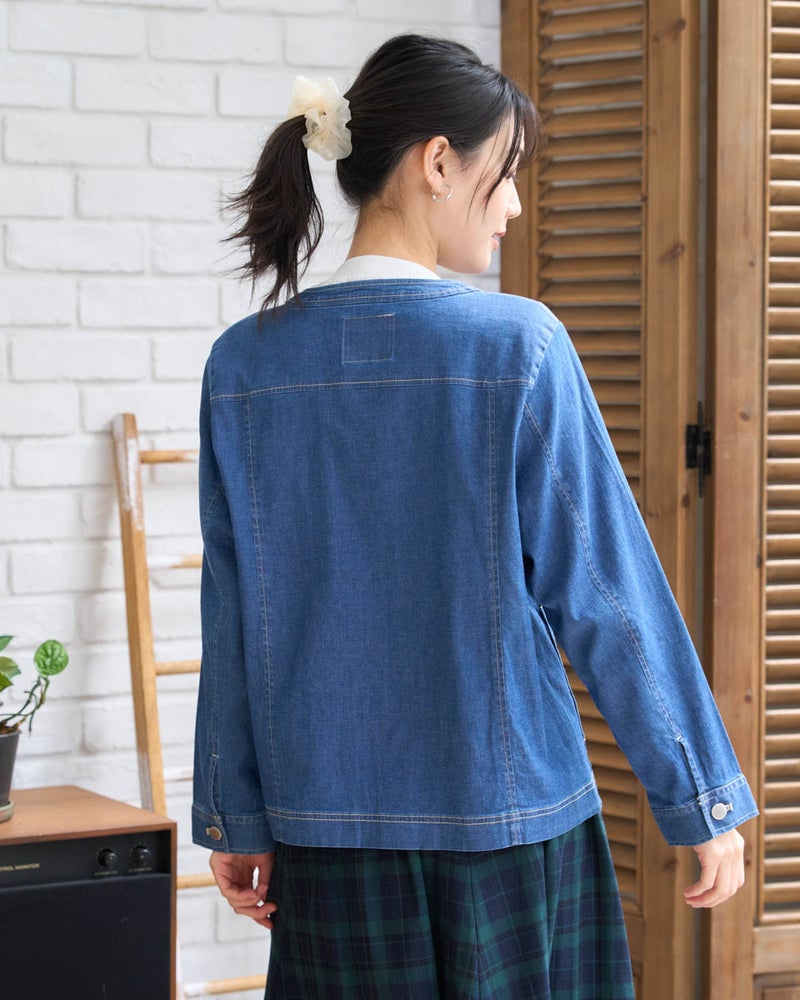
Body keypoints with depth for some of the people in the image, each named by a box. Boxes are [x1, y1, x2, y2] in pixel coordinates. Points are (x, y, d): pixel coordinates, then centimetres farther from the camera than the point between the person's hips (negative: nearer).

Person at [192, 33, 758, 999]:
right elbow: (605, 592, -8)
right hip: (505, 810, -3)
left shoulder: (244, 361, 0)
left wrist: (235, 818, 13)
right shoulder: (519, 345, -10)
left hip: (328, 817, 3)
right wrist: (705, 802, 0)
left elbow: (231, 619, 4)